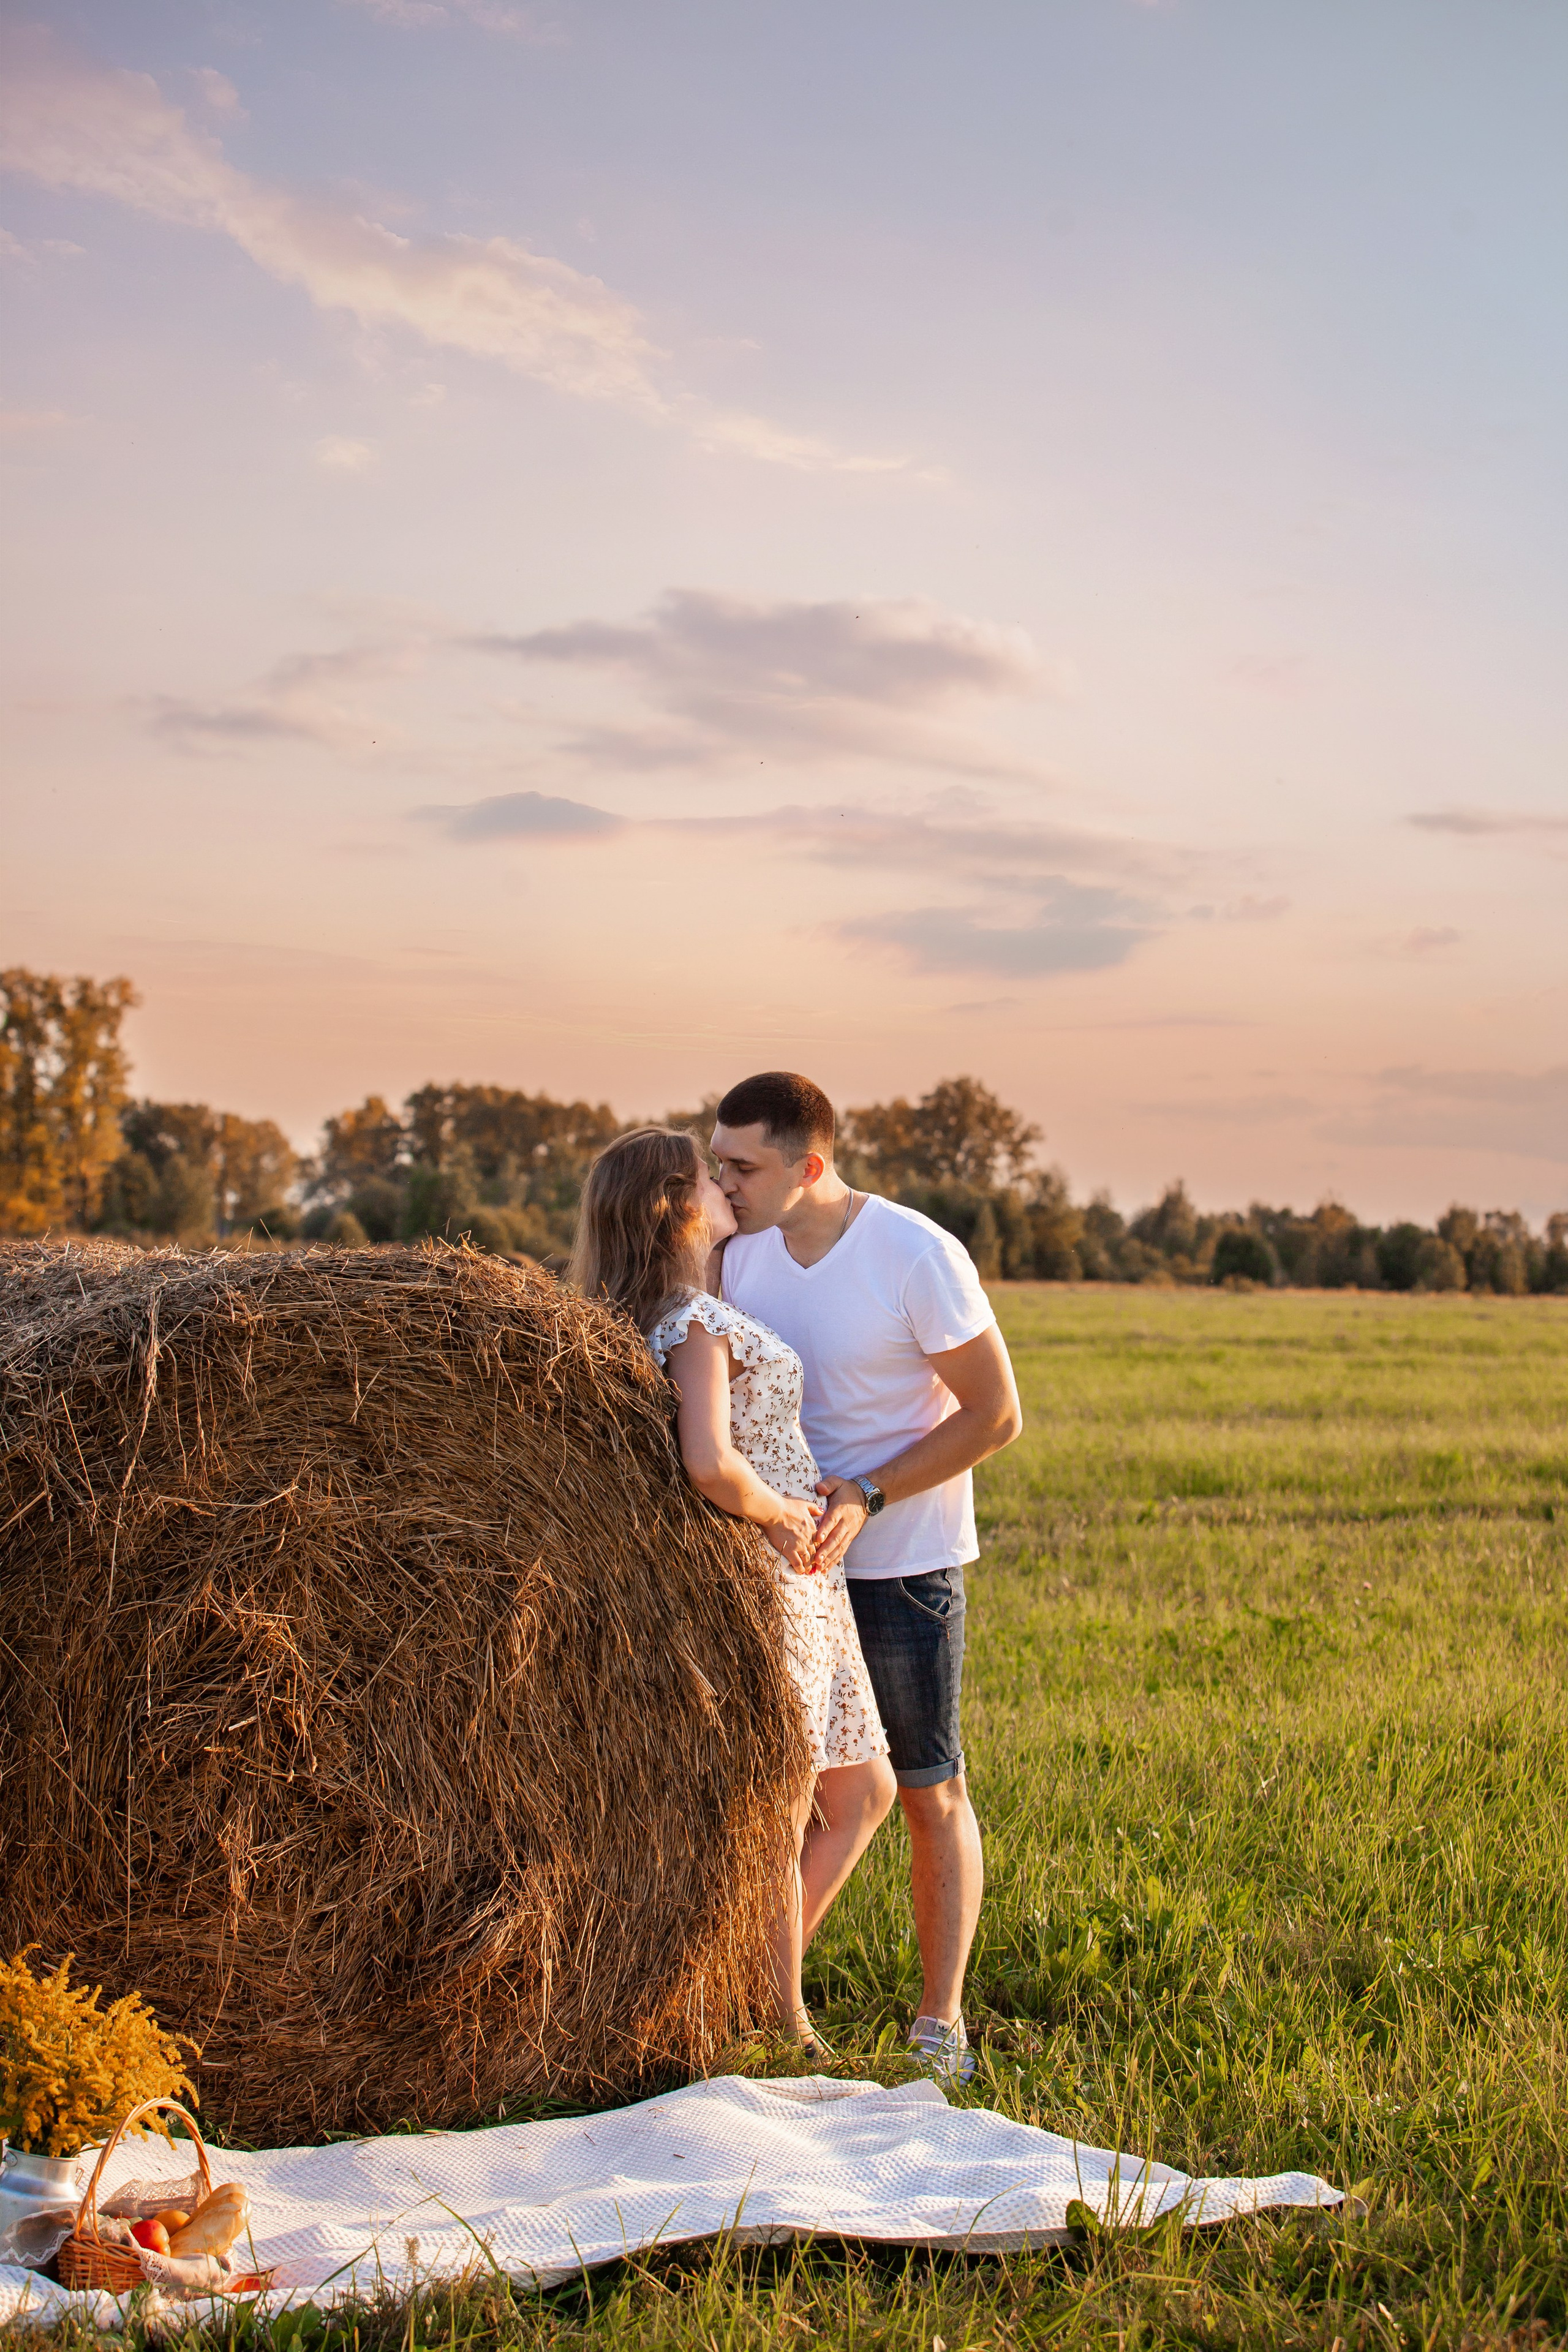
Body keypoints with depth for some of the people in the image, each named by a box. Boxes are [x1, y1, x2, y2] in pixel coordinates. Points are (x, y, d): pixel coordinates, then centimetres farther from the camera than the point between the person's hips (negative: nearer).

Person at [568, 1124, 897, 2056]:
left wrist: (799, 1504, 7)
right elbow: (711, 1465, -33)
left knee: (865, 1794, 18)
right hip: (769, 1591, -10)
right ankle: (790, 2031, 15)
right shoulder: (697, 1322, -19)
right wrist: (778, 1515, -16)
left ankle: (772, 1978, 27)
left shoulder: (700, 1312, 11)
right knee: (783, 1823, 2)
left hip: (810, 1585, 10)